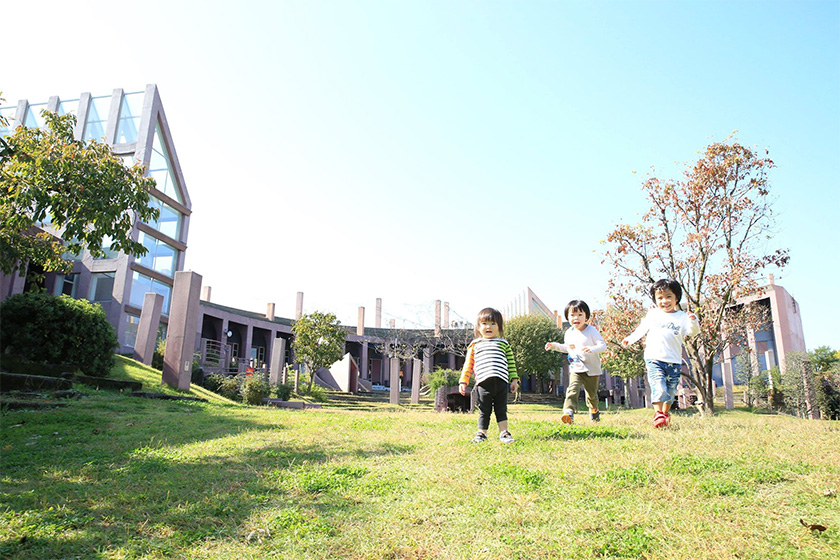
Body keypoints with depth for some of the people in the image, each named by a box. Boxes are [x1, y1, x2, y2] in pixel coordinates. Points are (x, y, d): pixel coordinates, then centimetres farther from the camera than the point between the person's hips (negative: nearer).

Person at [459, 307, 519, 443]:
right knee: (484, 411, 5)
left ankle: (504, 433, 16)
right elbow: (468, 365, 11)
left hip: (501, 382, 1)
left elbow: (511, 363, 14)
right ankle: (482, 433, 16)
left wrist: (514, 379, 7)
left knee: (501, 409, 7)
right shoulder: (475, 345, 13)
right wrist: (463, 382, 5)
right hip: (483, 383, -1)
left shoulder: (503, 343, 15)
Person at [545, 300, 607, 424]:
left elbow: (603, 345, -17)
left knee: (592, 394, 14)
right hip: (575, 369, 2)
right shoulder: (569, 333, 5)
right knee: (572, 389, -22)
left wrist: (592, 349, -35)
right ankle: (569, 412, -35)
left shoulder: (591, 331, -11)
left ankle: (594, 410, 44)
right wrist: (554, 346, 9)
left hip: (592, 370, -2)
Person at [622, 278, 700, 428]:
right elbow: (642, 329, 20)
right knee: (659, 388, -17)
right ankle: (658, 414, -12)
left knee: (670, 391, 11)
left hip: (674, 362, 1)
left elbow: (692, 332, -7)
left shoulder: (682, 316, 5)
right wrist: (630, 339, 17)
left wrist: (693, 322, -25)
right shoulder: (652, 314, 8)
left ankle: (666, 413, 30)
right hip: (654, 359, -1)